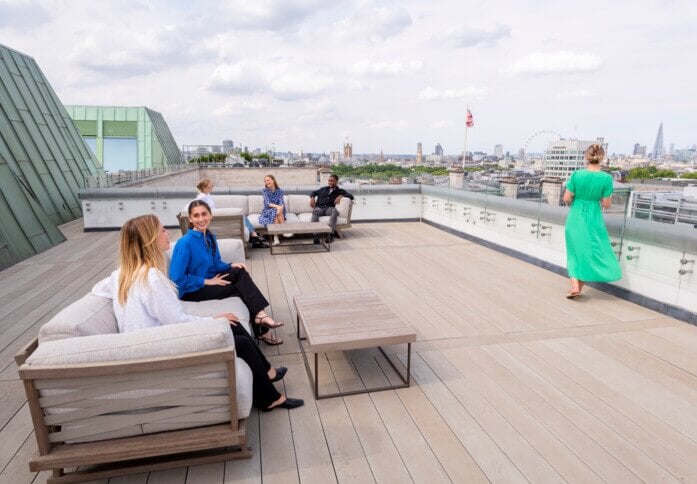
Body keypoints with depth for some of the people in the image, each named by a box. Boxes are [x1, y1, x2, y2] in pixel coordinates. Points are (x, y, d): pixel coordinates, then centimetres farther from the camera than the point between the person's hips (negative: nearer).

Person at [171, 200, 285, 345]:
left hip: (208, 280, 7)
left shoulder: (210, 237, 2)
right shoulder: (185, 243, -22)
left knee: (240, 273, -16)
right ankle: (261, 330, -12)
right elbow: (177, 278, -23)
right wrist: (207, 281, -20)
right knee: (240, 286, -17)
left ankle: (260, 315, -20)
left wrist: (231, 265, -8)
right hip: (191, 290, -7)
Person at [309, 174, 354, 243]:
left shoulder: (340, 191, 20)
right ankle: (316, 235, -47)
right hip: (319, 207, 2)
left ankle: (331, 234, -48)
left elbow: (351, 196, 9)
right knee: (315, 211, -36)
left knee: (334, 211, -39)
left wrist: (341, 196, -6)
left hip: (329, 208, -2)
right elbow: (314, 192, 38)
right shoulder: (323, 189, 30)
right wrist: (312, 198, 15)